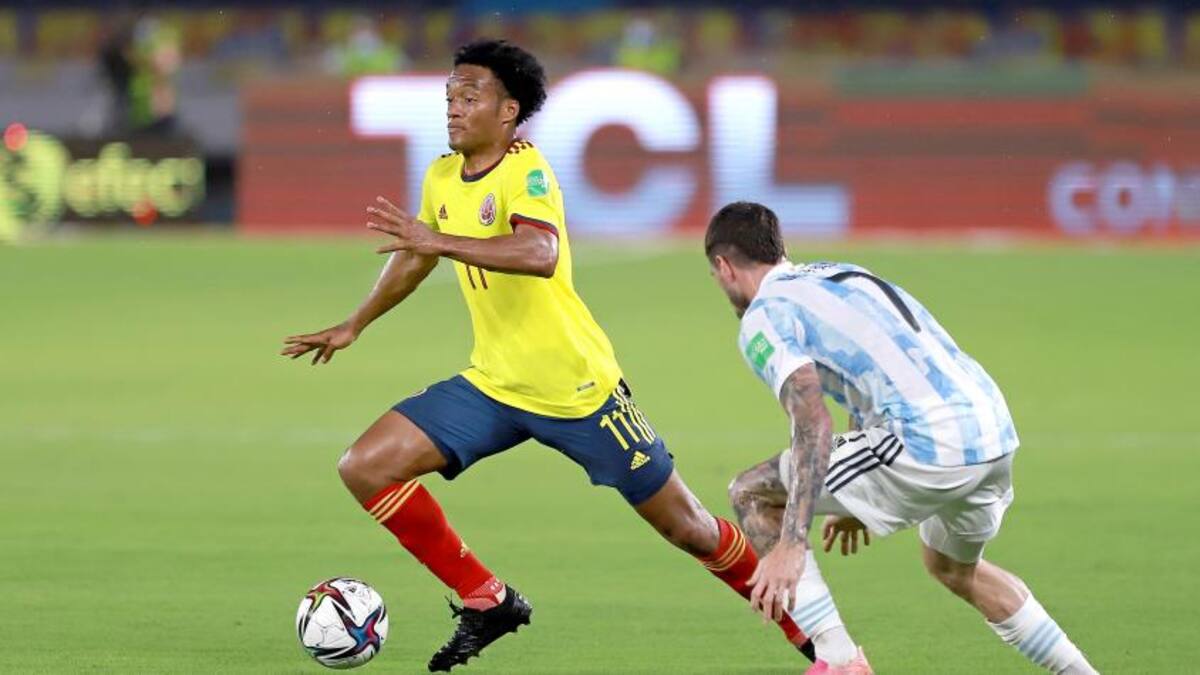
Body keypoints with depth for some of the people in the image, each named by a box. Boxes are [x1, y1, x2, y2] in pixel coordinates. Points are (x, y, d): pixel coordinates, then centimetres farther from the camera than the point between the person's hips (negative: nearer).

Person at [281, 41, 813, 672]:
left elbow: (541, 254, -40)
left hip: (577, 388, -7)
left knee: (686, 528, 2)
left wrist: (439, 240, -45)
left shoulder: (525, 170, -19)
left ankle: (802, 624, 26)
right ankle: (486, 601, 3)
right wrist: (353, 326, 31)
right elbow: (416, 256, 24)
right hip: (492, 386, 7)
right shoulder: (442, 177, 3)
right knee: (365, 467, -9)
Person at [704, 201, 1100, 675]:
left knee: (753, 493, 5)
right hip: (996, 430, 9)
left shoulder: (763, 317, 1)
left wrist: (790, 546, -22)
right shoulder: (845, 275, 28)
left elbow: (813, 424, -15)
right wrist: (862, 504, 48)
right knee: (954, 566, 36)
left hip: (929, 447, -9)